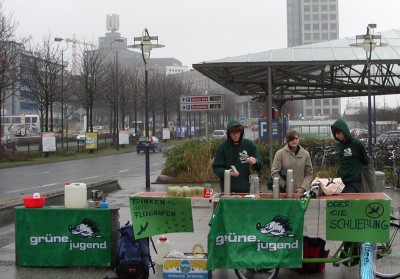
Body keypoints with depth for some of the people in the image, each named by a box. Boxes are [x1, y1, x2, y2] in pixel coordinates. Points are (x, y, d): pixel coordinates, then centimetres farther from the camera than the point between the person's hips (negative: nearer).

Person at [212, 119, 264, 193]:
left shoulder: (249, 144, 4)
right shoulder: (222, 147, -1)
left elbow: (260, 166, 6)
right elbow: (216, 168, -1)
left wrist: (255, 161, -17)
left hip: (246, 189, 1)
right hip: (228, 190, -1)